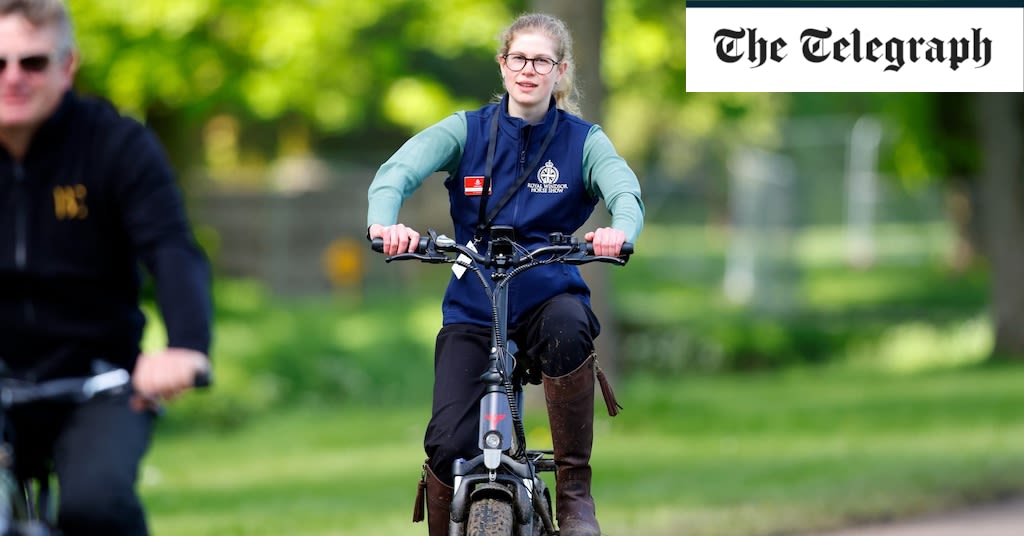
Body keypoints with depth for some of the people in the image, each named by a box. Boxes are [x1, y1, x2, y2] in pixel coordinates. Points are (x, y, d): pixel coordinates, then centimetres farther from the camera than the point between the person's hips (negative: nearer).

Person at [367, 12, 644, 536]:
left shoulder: (582, 140, 0)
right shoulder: (467, 130, 0)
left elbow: (625, 192, -18)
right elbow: (398, 170, -15)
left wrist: (620, 229, -42)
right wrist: (384, 220, -39)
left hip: (548, 297, 0)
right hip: (473, 309, 0)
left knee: (568, 329, -37)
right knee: (449, 443, -19)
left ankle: (575, 488, -21)